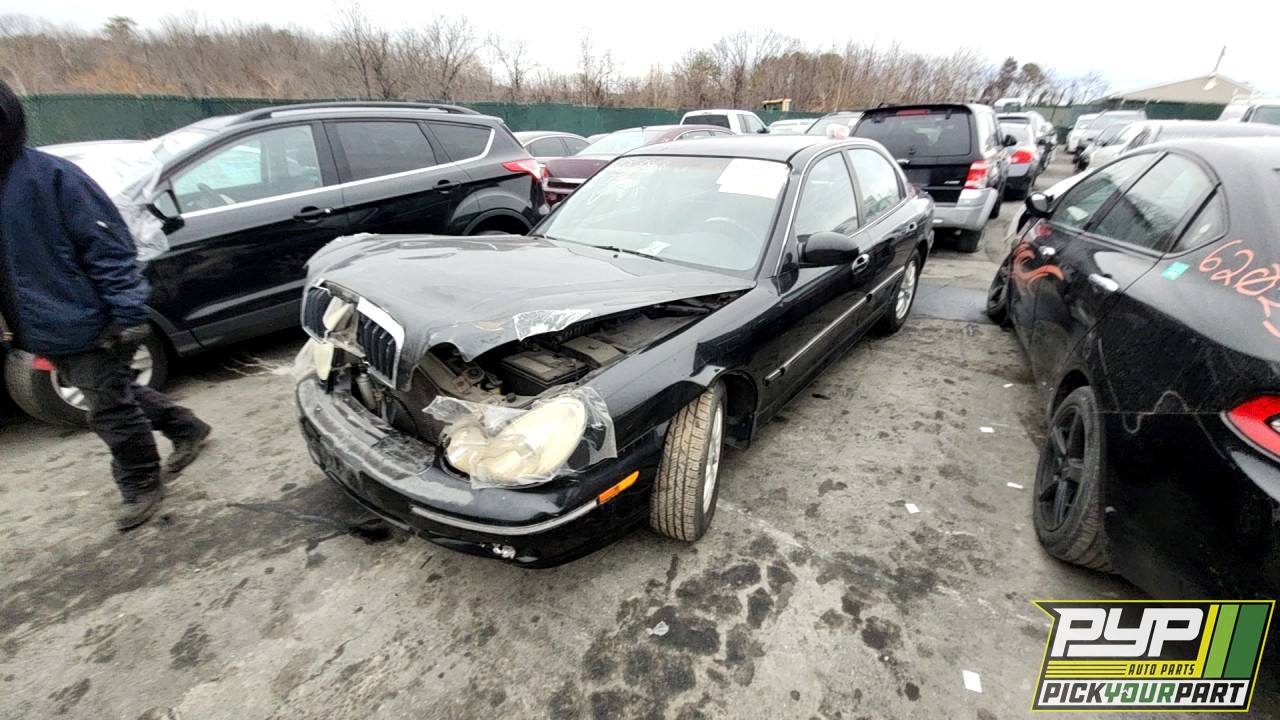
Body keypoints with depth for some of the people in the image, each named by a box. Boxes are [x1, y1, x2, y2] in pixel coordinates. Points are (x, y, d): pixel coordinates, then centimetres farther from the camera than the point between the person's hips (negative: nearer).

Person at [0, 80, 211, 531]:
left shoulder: (50, 175, -15)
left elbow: (108, 247, -17)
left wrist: (128, 314, -21)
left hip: (87, 326, -8)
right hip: (48, 331, 8)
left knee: (110, 409, 4)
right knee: (116, 394, 20)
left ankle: (141, 486, 22)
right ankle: (187, 429, 38)